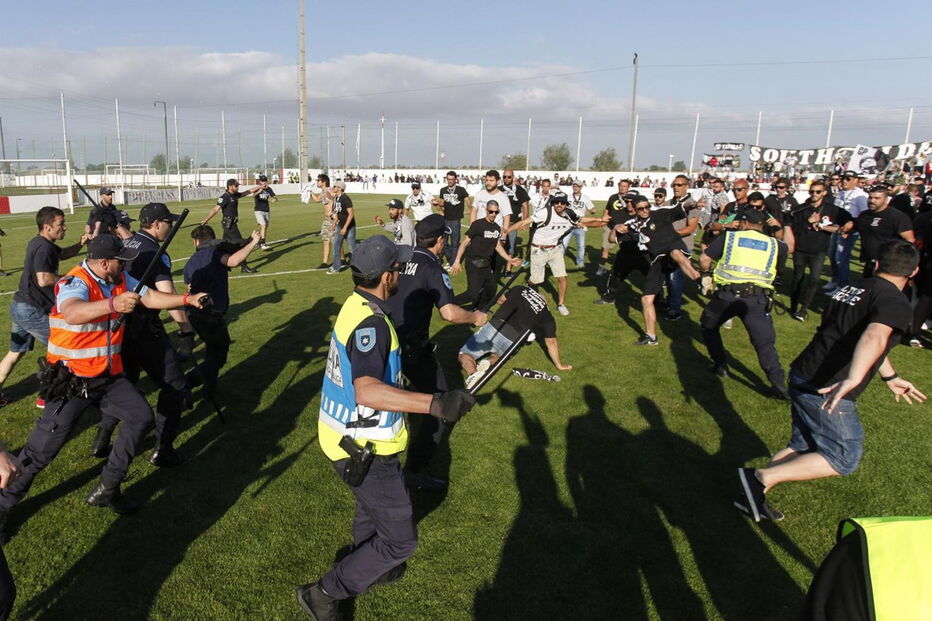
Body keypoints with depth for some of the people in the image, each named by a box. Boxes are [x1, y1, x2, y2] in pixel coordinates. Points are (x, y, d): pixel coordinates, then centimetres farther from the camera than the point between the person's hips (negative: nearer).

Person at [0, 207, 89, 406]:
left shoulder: (39, 243, 11)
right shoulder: (44, 247, -19)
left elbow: (62, 253, 26)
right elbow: (44, 280, -31)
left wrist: (81, 244, 8)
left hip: (20, 306, 10)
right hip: (32, 310, -10)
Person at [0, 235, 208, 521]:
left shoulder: (120, 280, -1)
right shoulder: (75, 282, -24)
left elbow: (151, 297, 8)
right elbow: (71, 313, -45)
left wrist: (188, 299, -3)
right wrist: (113, 303, -62)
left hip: (108, 375, 7)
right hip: (71, 379, -7)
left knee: (141, 417, 0)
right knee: (44, 446, -4)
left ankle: (107, 489, 12)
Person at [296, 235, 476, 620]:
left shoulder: (356, 305, 1)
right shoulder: (370, 322, -29)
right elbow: (367, 390, -45)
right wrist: (434, 404, -53)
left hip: (345, 434, 10)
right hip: (364, 449, -10)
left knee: (373, 504, 34)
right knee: (400, 541, 4)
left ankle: (369, 570, 56)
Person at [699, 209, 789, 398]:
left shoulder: (729, 236, 12)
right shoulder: (773, 243, 17)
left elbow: (704, 259, 6)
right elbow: (788, 247, 40)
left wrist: (706, 272, 27)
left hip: (727, 294, -1)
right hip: (757, 298, 1)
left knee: (708, 326, 26)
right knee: (764, 342, 5)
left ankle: (720, 366, 29)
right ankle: (779, 383, -8)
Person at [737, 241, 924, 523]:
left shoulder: (851, 289, 16)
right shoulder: (896, 303, -10)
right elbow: (874, 337, -33)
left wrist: (891, 378, 41)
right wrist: (853, 380, -46)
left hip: (802, 376, 8)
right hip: (826, 391, -8)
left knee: (802, 446, 22)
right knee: (844, 459, 5)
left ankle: (754, 494, 22)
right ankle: (761, 478, -5)